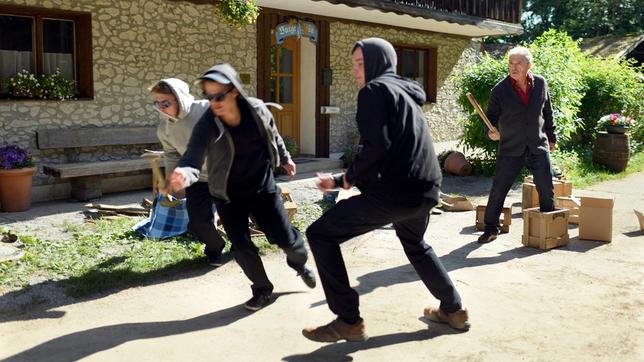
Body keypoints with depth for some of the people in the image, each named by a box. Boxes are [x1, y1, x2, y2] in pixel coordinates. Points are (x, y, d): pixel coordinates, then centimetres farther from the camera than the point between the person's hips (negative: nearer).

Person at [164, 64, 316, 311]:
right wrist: (184, 175, -58)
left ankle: (300, 263, 40)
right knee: (241, 246, -2)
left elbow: (273, 136, 5)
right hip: (228, 196, -1)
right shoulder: (206, 126, -23)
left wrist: (285, 159, 20)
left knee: (284, 237, 4)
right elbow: (193, 158, -34)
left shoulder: (257, 110, -16)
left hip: (263, 187, 1)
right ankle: (262, 289, 24)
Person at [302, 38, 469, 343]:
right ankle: (453, 310, 41)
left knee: (320, 235, -1)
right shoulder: (404, 93, 24)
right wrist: (339, 181, 23)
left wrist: (349, 176, -1)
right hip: (426, 189, 10)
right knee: (415, 245, 36)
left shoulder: (374, 90, -4)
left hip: (397, 190, -9)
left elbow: (376, 147, -19)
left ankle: (348, 321, 3)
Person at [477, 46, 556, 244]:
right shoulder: (500, 90, -9)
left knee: (547, 190, 5)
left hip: (538, 147, 2)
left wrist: (551, 137, 17)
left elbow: (548, 113, 13)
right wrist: (490, 131, -26)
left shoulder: (540, 83, 1)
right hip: (510, 149, -2)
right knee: (498, 190, -2)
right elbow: (491, 116, -4)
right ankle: (491, 228, 15)